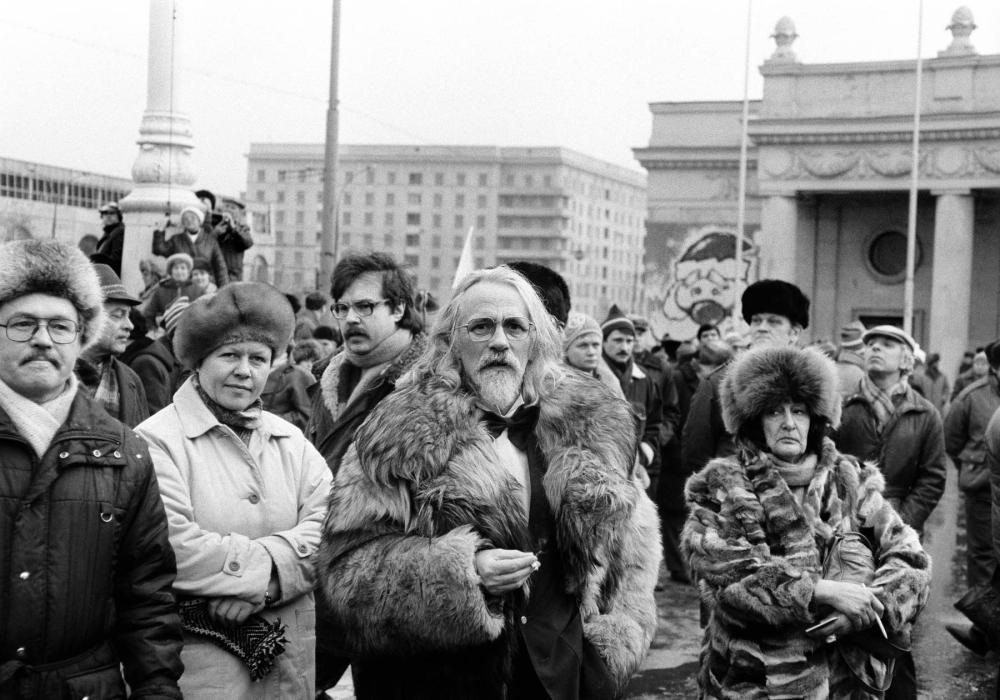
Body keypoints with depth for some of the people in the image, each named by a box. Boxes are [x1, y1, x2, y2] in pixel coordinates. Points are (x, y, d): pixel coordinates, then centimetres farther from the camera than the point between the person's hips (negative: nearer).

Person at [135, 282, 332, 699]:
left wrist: (263, 583, -16)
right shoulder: (157, 439, -8)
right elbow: (171, 547, -19)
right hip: (200, 655, -5)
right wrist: (263, 567, -12)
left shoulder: (290, 440, 10)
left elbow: (329, 524, -2)